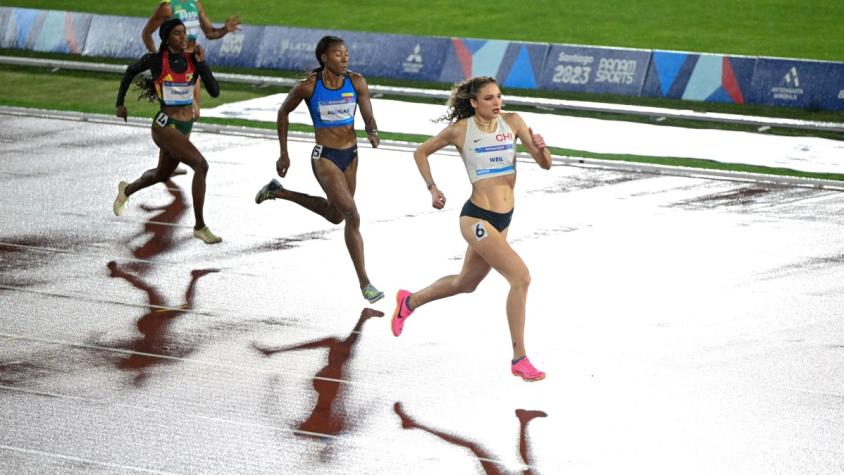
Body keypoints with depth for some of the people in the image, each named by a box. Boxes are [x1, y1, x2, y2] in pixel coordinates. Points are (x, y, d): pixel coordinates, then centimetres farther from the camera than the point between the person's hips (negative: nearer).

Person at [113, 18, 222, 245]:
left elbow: (215, 92, -9)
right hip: (165, 126, -6)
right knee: (201, 165, -24)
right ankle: (200, 227, -16)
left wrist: (202, 63, -17)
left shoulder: (193, 60, -2)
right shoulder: (156, 60, -12)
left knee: (161, 175, 28)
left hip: (185, 127, 6)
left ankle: (127, 190, 60)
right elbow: (131, 71, 7)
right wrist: (120, 103, 13)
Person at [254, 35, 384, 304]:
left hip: (350, 155, 6)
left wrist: (373, 133, -28)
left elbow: (368, 119, -4)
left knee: (335, 215, 24)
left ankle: (279, 192, 44)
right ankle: (364, 283, -10)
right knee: (352, 216, -16)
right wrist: (283, 154, 5)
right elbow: (283, 113, 2)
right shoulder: (308, 86, -13)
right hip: (325, 157, -6)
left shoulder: (356, 83, -5)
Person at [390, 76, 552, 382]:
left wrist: (541, 148, -19)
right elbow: (421, 152, 10)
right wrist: (432, 188, 0)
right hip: (476, 218, -6)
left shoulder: (512, 122, 2)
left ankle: (410, 302, 50)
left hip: (503, 219, 6)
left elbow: (545, 164, 2)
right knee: (521, 277, -19)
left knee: (465, 283, 25)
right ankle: (519, 359, -12)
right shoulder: (460, 130, -7)